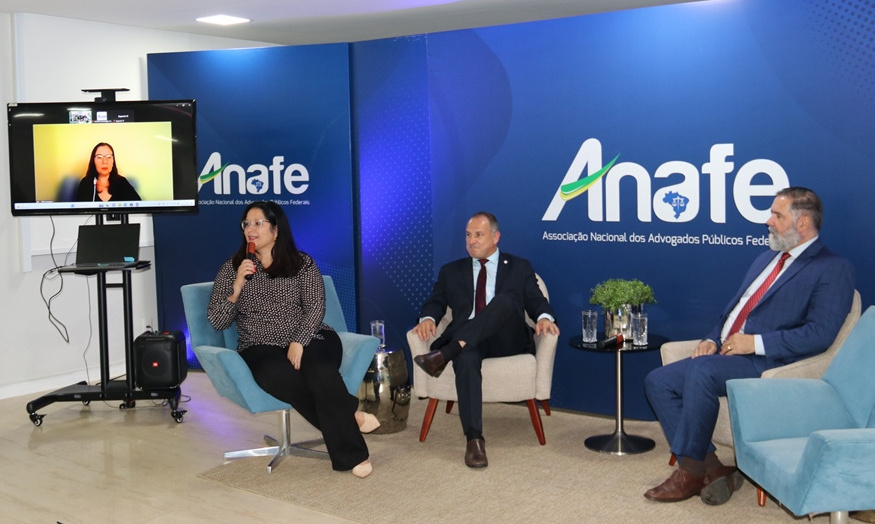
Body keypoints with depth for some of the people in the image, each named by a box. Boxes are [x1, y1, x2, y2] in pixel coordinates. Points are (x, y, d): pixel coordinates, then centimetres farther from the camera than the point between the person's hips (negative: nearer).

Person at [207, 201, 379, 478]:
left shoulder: (302, 263, 7)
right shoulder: (231, 268, 9)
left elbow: (316, 308, -2)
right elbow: (216, 321, 5)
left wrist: (299, 343, -18)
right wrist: (237, 287, -11)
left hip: (309, 338, 0)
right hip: (261, 347, 1)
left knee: (321, 372, -35)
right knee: (277, 375, -36)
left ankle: (352, 454, -26)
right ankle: (350, 416, -23)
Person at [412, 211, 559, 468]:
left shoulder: (519, 267, 18)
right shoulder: (451, 271, 23)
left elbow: (536, 302, 11)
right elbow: (436, 302, 15)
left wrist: (544, 317, -13)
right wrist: (428, 318, -9)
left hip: (508, 341, -1)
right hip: (467, 342, 1)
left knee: (504, 300, -33)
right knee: (466, 357, -37)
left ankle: (446, 354, -42)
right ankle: (474, 439, -40)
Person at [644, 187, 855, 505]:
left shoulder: (833, 270, -3)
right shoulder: (766, 260, 23)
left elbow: (819, 334, -15)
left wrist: (757, 343, -18)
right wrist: (712, 339, 7)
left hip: (768, 362, -9)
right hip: (726, 354, 9)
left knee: (701, 370, -34)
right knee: (658, 382, -9)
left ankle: (691, 472, -20)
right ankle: (711, 467, -9)